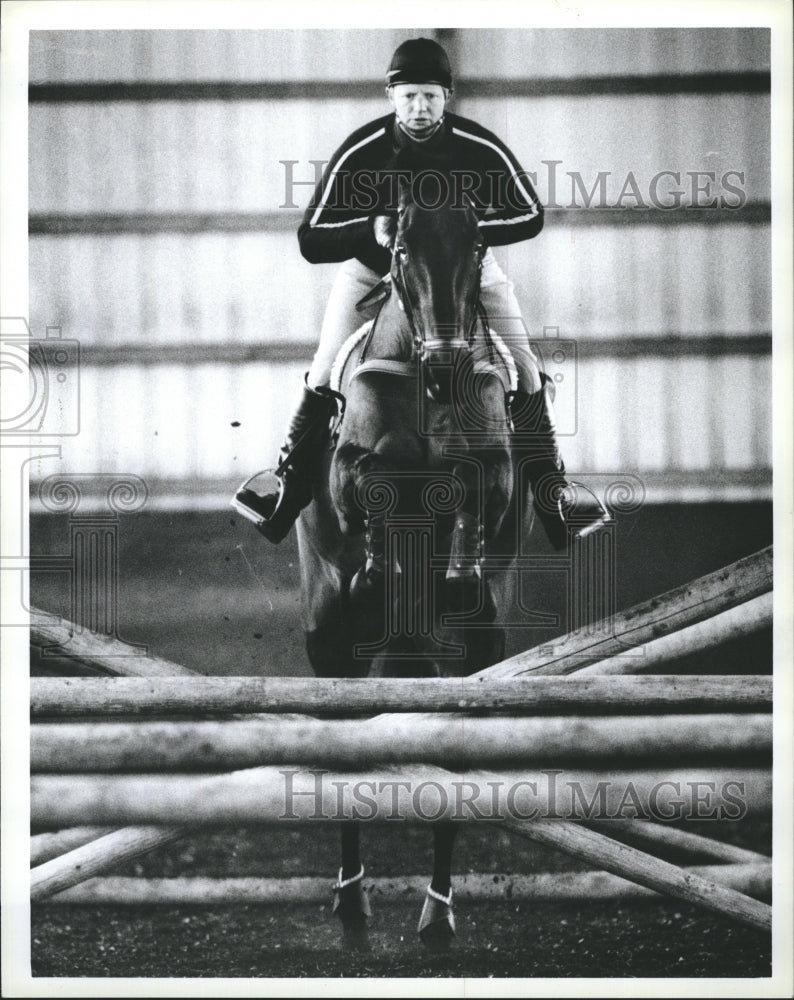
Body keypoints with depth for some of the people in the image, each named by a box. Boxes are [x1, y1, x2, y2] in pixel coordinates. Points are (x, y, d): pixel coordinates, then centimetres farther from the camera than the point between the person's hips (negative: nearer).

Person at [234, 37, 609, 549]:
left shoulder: (480, 148, -21)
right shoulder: (360, 153, -23)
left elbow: (530, 215, -9)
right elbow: (311, 239, -21)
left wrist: (473, 228, -27)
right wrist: (371, 229, -39)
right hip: (374, 267, 0)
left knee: (526, 375, -7)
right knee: (323, 380, -8)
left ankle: (552, 490, 5)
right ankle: (289, 490, 5)